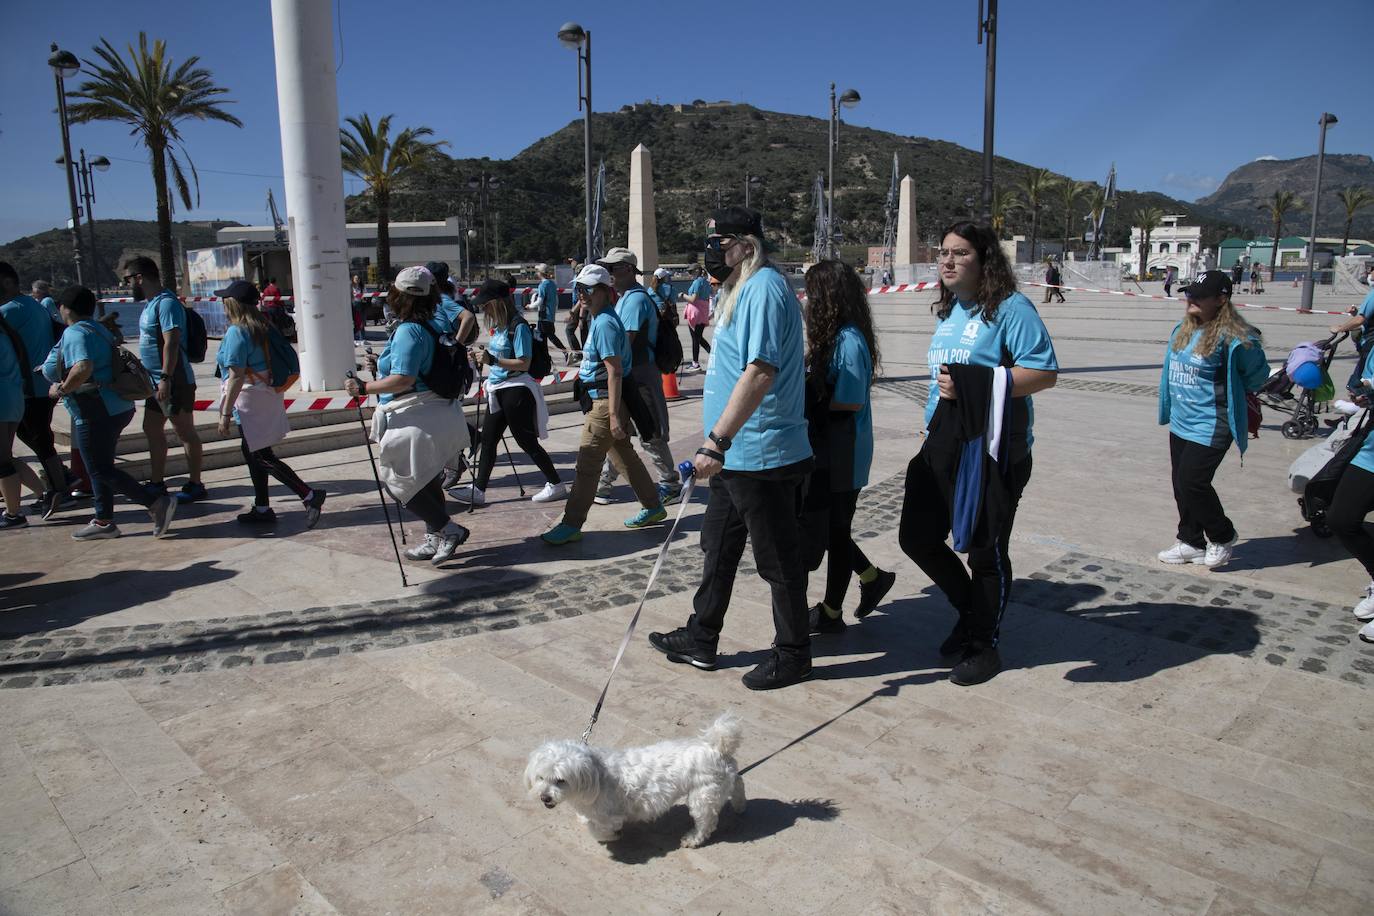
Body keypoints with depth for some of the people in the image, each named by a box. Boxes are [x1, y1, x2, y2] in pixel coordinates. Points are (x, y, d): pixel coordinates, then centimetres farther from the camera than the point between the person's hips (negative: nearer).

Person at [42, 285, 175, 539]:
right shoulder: (98, 329, 16)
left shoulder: (75, 333, -15)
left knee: (101, 470, -5)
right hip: (116, 408, 10)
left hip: (96, 414, -10)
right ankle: (103, 522, 22)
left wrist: (62, 388, -18)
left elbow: (83, 368, -33)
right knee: (100, 468, 16)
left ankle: (157, 502, -13)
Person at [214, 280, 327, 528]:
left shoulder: (236, 332, -16)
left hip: (250, 402, -9)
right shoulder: (262, 328, 9)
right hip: (265, 397, 9)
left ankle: (310, 495, -8)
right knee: (254, 454, 16)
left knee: (261, 457, -4)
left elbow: (236, 377, -21)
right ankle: (261, 508, 22)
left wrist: (225, 414, -18)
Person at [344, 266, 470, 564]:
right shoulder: (427, 327, 12)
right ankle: (435, 539, 28)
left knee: (400, 480, 0)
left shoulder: (408, 330, -18)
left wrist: (365, 388, -13)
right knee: (425, 479, 19)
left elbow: (404, 380, -24)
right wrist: (381, 367, 19)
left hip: (416, 420, -10)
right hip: (436, 414, 10)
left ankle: (449, 529, 1)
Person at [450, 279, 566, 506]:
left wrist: (493, 360, -24)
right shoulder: (499, 327, 10)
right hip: (498, 391, 9)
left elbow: (524, 363, -20)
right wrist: (484, 358, 7)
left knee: (526, 441, 0)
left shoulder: (518, 327, -15)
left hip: (516, 391, -9)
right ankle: (478, 489, 13)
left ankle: (556, 485, 12)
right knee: (488, 439, 7)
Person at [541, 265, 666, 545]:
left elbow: (615, 372, -22)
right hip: (598, 401, 10)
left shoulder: (605, 323, -17)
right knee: (624, 456, 18)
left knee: (587, 464, -5)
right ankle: (653, 507, 30)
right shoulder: (598, 319, 13)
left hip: (605, 403, -10)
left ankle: (571, 525, 2)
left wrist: (614, 415, -23)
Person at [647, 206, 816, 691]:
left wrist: (717, 441, -30)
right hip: (737, 456, 11)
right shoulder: (743, 288, 15)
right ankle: (700, 638, 32)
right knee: (718, 546, 18)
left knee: (778, 559, 4)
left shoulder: (765, 288, -17)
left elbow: (760, 372, -28)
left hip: (762, 456, -10)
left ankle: (792, 653, 21)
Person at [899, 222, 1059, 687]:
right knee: (918, 538, 10)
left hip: (994, 450, -8)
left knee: (986, 551, 4)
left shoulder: (1011, 308, -12)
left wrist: (977, 386, -26)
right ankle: (971, 609, 35)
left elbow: (1045, 372, -19)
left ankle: (984, 644, 24)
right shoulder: (948, 310, 13)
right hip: (941, 444, 8)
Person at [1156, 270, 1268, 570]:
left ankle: (1222, 537, 16)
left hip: (1210, 427, -8)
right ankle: (1191, 542, 29)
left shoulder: (1234, 337, -17)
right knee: (1181, 485, 14)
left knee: (1192, 482, -9)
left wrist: (1227, 394, 7)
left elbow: (1256, 376, -5)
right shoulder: (1182, 330, 6)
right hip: (1180, 423, 8)